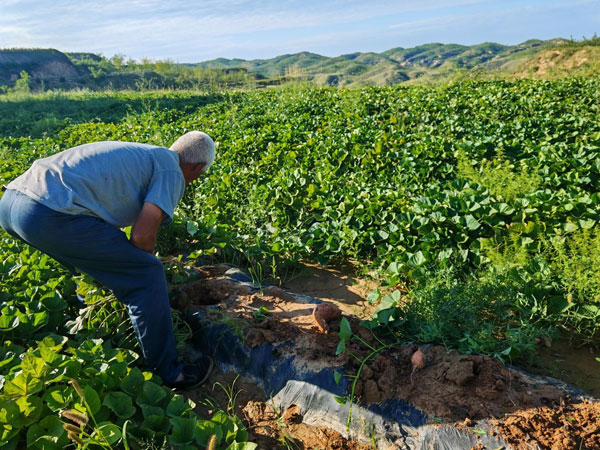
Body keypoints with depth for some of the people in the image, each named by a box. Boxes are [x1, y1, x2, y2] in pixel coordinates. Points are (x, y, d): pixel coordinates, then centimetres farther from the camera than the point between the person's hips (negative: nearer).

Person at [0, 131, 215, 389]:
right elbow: (142, 235, -9)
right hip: (51, 217, -10)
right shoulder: (172, 173, 2)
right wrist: (146, 262, 14)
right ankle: (168, 373, 9)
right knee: (146, 277, -2)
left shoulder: (135, 154, 27)